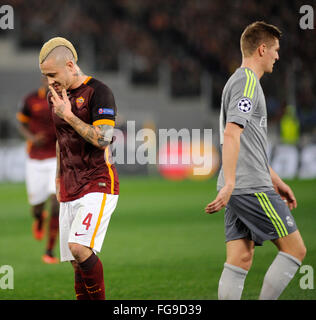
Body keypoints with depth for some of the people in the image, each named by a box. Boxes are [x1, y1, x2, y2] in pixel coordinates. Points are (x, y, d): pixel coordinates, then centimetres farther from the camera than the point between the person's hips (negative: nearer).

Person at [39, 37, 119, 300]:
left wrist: (68, 115, -18)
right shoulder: (55, 96, 14)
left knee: (80, 247, -23)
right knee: (77, 263, 2)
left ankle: (99, 300, -9)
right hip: (69, 190, 7)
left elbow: (102, 139, -18)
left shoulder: (98, 92, -9)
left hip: (98, 186, -7)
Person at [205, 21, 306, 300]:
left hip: (238, 189, 10)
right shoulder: (247, 83, -11)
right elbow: (231, 134, -23)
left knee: (240, 261, 4)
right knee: (295, 249, -2)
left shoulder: (240, 81, 22)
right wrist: (229, 184, -30)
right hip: (253, 188, -10)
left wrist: (275, 180, 31)